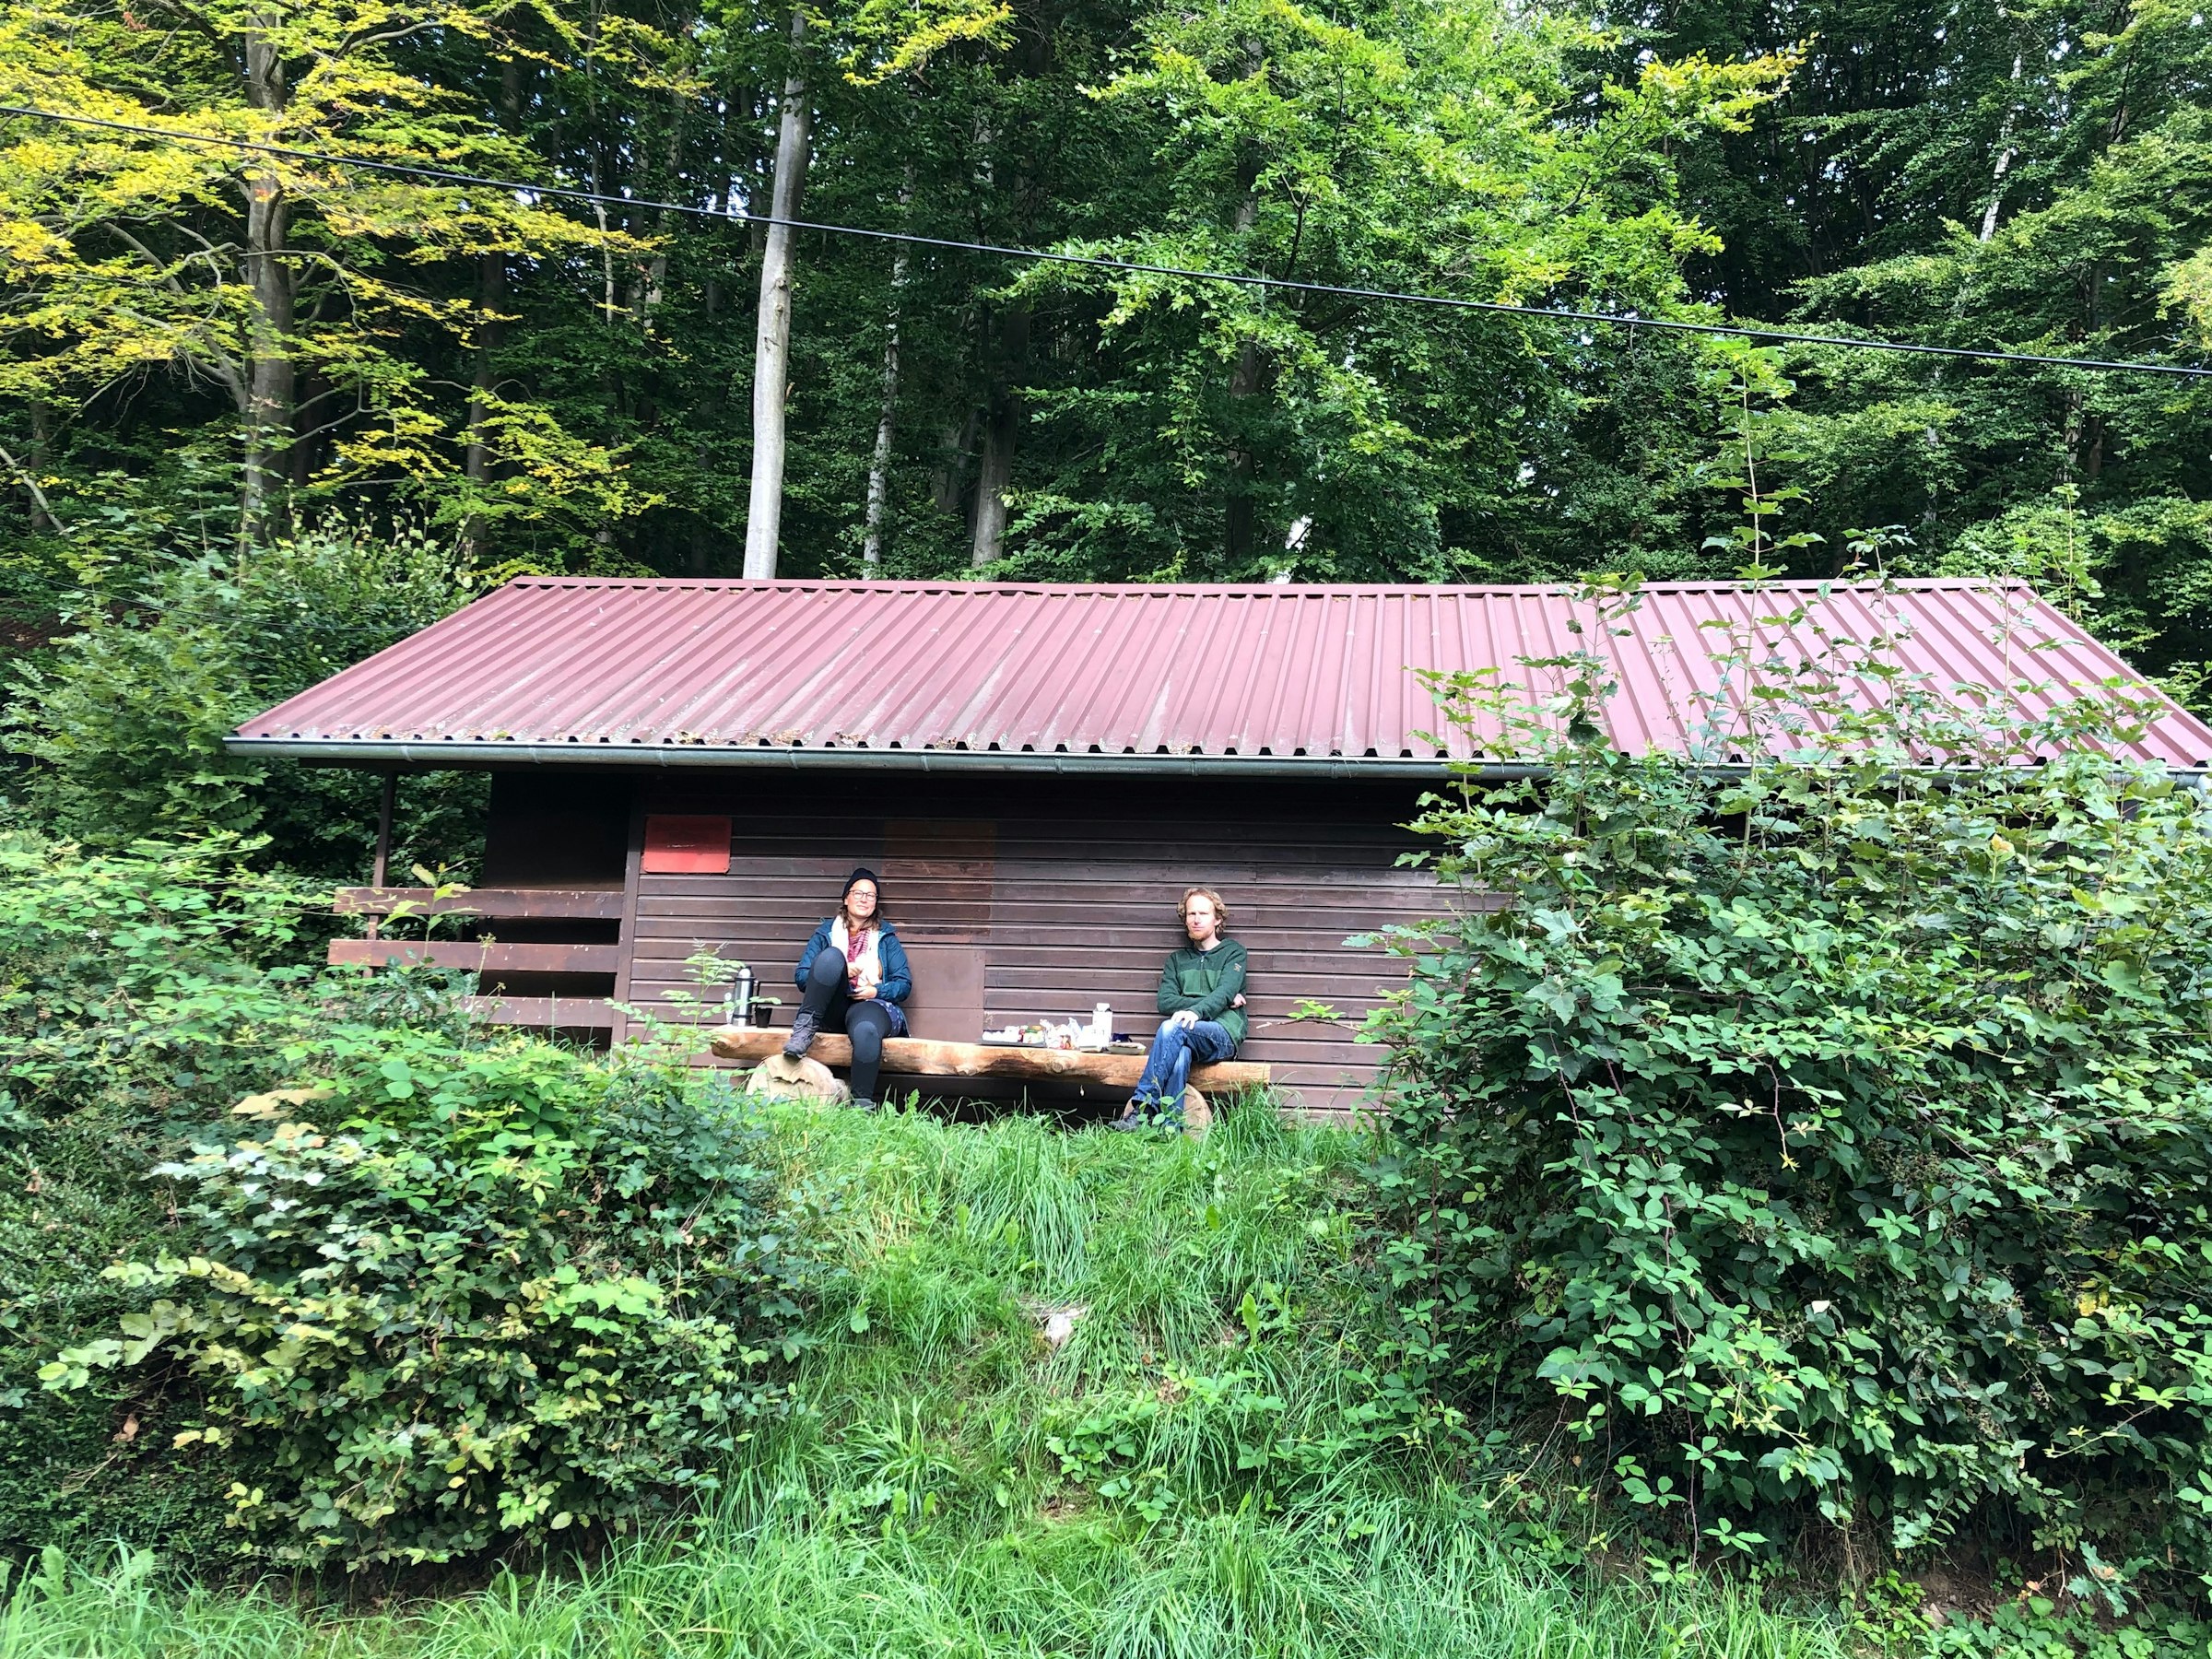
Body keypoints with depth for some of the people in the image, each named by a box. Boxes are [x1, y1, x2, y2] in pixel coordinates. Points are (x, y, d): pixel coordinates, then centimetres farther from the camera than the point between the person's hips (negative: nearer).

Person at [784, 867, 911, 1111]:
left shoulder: (886, 937, 22)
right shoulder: (826, 932, 21)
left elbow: (904, 984, 12)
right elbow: (802, 977, 11)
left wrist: (876, 990, -9)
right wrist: (841, 972, -7)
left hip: (871, 1003, -1)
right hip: (833, 1006, 1)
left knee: (866, 1031, -40)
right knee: (831, 955, -29)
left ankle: (863, 1105, -35)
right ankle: (805, 1028, -29)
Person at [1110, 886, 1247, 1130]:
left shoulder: (1233, 952, 12)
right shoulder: (1176, 960, 23)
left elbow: (1226, 990, -8)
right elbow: (1165, 1002, 6)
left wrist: (1197, 1011, -29)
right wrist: (1220, 1001, -5)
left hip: (1223, 1035, -3)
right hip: (1187, 1037, 3)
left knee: (1172, 1027, -33)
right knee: (1181, 1053, -35)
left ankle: (1143, 1106, -37)